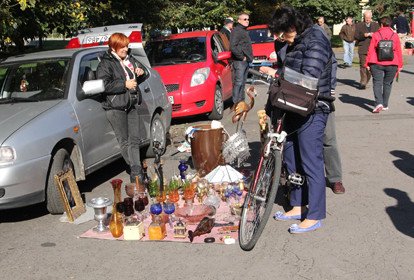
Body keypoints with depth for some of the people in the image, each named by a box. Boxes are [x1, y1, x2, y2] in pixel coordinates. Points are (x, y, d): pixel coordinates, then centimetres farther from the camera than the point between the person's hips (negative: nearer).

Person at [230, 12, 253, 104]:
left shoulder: (244, 31, 20)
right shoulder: (236, 31, -11)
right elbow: (233, 47, -22)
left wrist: (249, 58, 15)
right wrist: (242, 57, -17)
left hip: (246, 61, 10)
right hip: (239, 61, -10)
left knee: (242, 82, 13)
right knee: (238, 82, -10)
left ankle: (241, 100, 20)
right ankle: (236, 102, -8)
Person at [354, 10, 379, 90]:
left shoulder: (376, 25, 16)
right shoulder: (359, 25, 9)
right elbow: (356, 36, 2)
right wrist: (364, 35, -15)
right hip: (363, 49, -2)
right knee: (363, 66, -9)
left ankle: (364, 82, 15)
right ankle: (363, 82, -7)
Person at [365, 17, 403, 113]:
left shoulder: (376, 35, -1)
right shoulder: (395, 36, 5)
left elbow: (371, 50, -2)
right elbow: (399, 51, 7)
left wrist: (367, 63, 2)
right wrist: (400, 65, 14)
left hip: (377, 64, -2)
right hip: (392, 64, 2)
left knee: (377, 83, -2)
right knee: (387, 84, 14)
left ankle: (379, 103, -21)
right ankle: (385, 105, 20)